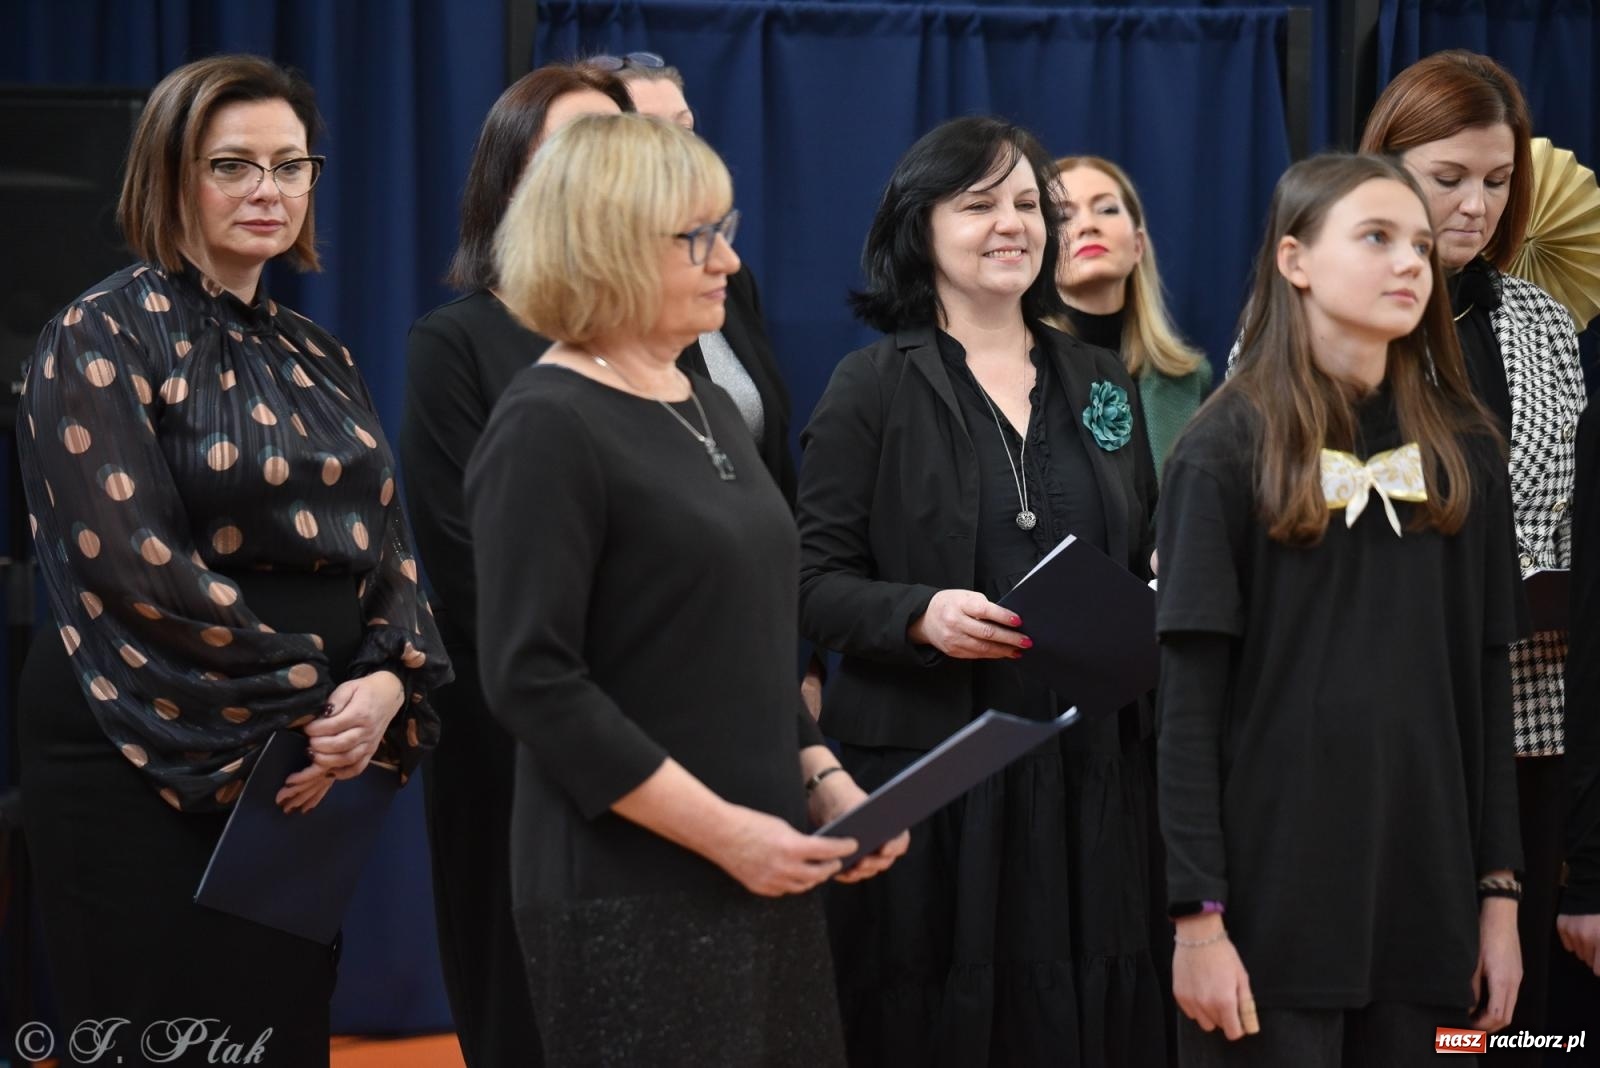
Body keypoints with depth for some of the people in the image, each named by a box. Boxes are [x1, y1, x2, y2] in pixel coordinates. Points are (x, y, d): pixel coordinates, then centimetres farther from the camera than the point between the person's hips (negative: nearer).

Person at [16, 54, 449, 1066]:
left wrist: (390, 682, -11)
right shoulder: (102, 339, -7)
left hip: (306, 769, 6)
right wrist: (312, 696, -14)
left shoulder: (316, 358, 15)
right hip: (146, 764, -6)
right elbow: (131, 562, -16)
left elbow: (385, 545, 10)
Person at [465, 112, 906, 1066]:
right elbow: (534, 682, -18)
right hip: (633, 891, -8)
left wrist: (823, 777, 5)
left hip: (762, 876, 8)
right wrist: (720, 830, -19)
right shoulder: (548, 431, -12)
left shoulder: (708, 409, 14)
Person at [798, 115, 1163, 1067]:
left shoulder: (1102, 381, 13)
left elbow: (1147, 560, 20)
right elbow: (814, 582, -5)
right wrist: (919, 613, -22)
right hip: (927, 772, -4)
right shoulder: (872, 387, -2)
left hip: (1091, 773, 4)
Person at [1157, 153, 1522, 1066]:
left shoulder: (1464, 449, 10)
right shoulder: (1229, 450, -2)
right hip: (1273, 896, -4)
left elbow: (1487, 678, 10)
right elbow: (1191, 700, -7)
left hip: (1425, 894, 4)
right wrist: (1198, 914, -13)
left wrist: (1498, 889, 5)